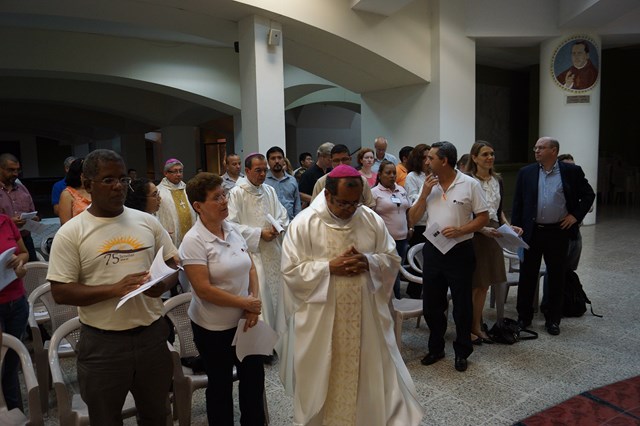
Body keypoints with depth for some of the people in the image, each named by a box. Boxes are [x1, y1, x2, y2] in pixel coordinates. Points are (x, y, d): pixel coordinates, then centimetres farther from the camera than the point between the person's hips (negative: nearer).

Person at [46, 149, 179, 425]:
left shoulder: (148, 222, 2)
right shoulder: (70, 233, -8)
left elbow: (172, 266, 7)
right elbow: (60, 292, -11)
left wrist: (162, 285, -15)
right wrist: (114, 289, -23)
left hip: (152, 334, 3)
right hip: (102, 342, -2)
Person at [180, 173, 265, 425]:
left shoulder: (233, 230, 0)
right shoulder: (193, 241, -18)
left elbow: (250, 268, 6)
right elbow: (204, 290, -21)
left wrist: (255, 301, -9)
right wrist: (246, 304, -16)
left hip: (245, 321, 5)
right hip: (214, 328, -5)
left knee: (254, 376, 15)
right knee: (221, 384, 14)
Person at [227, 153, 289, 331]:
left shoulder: (270, 191, 7)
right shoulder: (237, 193, -9)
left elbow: (283, 216, 12)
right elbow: (232, 225, -13)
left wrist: (278, 227, -10)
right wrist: (259, 233, -16)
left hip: (274, 251, 5)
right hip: (252, 252, -5)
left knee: (276, 293, 12)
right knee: (260, 298, -6)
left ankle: (277, 332, 28)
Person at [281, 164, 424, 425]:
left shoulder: (372, 220, -1)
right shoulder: (303, 223, -10)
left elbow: (392, 259, 4)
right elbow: (290, 269, -11)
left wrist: (368, 262, -16)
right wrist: (329, 267, -21)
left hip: (365, 314, 3)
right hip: (320, 318, -2)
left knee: (371, 373, 14)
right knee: (322, 377, 14)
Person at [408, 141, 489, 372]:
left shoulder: (470, 184, -7)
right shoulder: (428, 184, 5)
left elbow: (483, 217, -5)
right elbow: (413, 218, 4)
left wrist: (460, 230, -19)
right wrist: (424, 194, -9)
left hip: (460, 251, -4)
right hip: (432, 251, 4)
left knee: (462, 305, 8)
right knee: (431, 304, 13)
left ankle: (462, 352, 25)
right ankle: (436, 348, 30)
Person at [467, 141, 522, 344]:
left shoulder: (497, 180, 10)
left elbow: (499, 210, 18)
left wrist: (509, 226, 3)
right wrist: (483, 229, -22)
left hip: (492, 234, 7)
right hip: (473, 235, -7)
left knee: (484, 285, 13)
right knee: (471, 285, 2)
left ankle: (477, 327, 27)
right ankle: (466, 329, 17)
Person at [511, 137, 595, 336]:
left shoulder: (572, 171, -1)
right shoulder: (526, 172, 2)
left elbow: (588, 195, 8)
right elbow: (517, 202, 3)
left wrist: (576, 215, -3)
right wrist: (516, 229, -3)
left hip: (558, 232, -1)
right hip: (531, 232, 1)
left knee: (557, 277, 9)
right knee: (527, 275, 9)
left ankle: (553, 319, 24)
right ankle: (524, 317, 23)